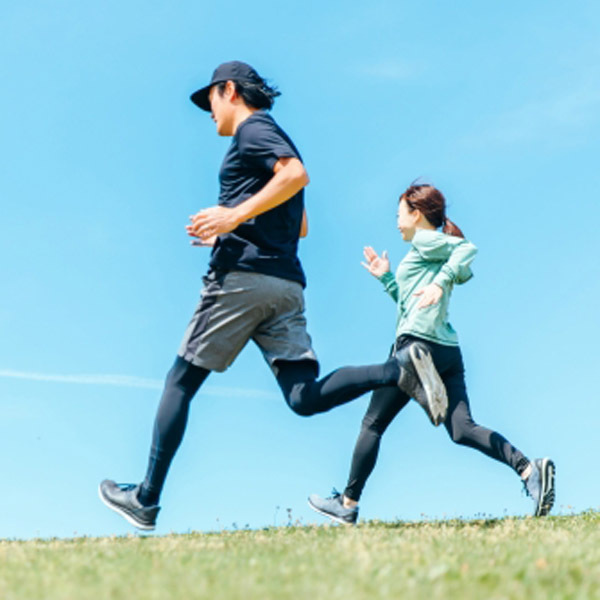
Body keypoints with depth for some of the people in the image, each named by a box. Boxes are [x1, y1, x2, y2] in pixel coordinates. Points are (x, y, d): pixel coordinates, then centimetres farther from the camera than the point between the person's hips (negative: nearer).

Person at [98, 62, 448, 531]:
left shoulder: (253, 129, 1)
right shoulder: (274, 139, 29)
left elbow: (297, 174, -19)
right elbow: (299, 225, 33)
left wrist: (235, 215, -19)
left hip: (243, 275, -8)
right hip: (287, 284, 8)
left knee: (181, 382, 2)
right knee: (305, 398, -6)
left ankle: (146, 500, 6)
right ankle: (401, 371, -24)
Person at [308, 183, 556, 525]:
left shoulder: (425, 240, 1)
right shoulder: (437, 252, 27)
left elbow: (468, 249, -16)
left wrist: (440, 281, -25)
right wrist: (386, 278, 31)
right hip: (449, 352, 9)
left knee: (373, 424, 3)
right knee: (462, 429, -4)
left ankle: (348, 504, 10)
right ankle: (528, 469, -24)